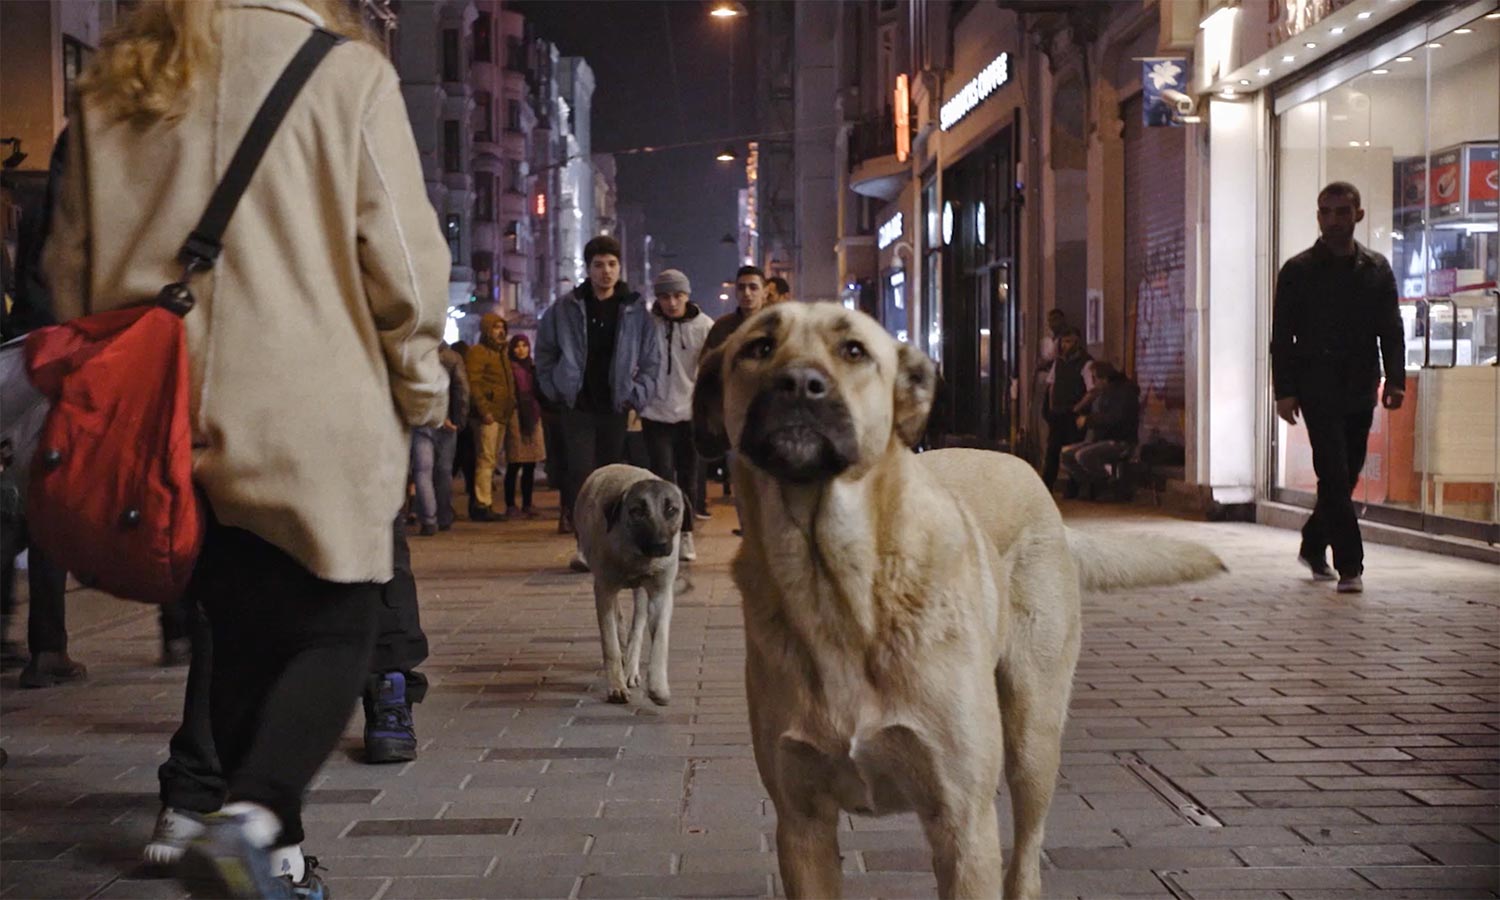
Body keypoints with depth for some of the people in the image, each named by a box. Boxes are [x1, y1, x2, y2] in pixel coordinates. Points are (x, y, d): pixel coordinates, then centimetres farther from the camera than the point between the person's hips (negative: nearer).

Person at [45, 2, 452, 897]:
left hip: (170, 418, 5)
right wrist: (419, 385, 6)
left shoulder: (115, 84, 11)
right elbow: (402, 257, -6)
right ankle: (253, 817, -16)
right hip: (315, 420, -4)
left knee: (239, 638, 15)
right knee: (335, 631, 6)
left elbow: (71, 260, 14)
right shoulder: (348, 72, -4)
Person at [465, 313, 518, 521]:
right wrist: (484, 411, -22)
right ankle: (482, 505, -12)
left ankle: (478, 504, 17)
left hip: (500, 415, 10)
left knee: (492, 460, 11)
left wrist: (511, 405, 17)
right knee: (486, 459, -11)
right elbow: (473, 384, -17)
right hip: (487, 416, -10)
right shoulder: (477, 352, -7)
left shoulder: (501, 353, 24)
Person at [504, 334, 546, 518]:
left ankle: (527, 505, 13)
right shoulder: (510, 368, -3)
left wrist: (538, 412, 9)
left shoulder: (533, 367, 18)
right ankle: (510, 505, 0)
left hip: (533, 418, 6)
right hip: (516, 417, -6)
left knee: (530, 465, 7)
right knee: (514, 465, -5)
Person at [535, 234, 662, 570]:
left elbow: (651, 360, 8)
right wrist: (556, 388, 4)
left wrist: (637, 395, -1)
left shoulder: (635, 310, 3)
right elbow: (544, 352, 12)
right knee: (581, 473, -11)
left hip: (616, 408, 2)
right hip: (578, 407, -1)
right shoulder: (565, 309, 1)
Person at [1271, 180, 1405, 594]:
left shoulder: (1377, 269, 10)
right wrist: (1284, 390, -8)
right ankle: (1349, 566, -9)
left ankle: (1313, 546, 30)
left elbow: (1391, 330, 9)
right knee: (1336, 476, -10)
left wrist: (1395, 380, -3)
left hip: (1360, 391, 4)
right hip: (1319, 390, -4)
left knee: (1345, 478, 11)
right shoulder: (1297, 271, 1)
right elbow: (1282, 337, -1)